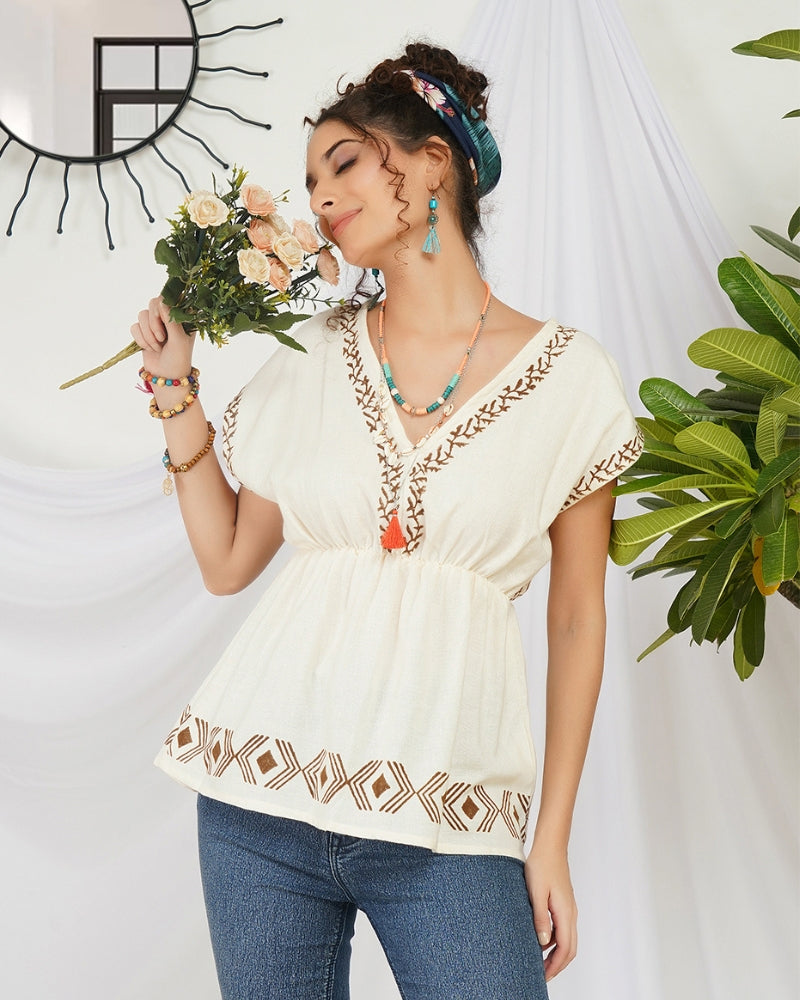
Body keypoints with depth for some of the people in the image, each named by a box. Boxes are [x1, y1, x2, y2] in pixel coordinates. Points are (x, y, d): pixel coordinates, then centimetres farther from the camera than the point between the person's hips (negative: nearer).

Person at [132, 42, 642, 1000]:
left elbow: (577, 620, 3)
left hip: (446, 830, -2)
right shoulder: (314, 359, 8)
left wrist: (553, 838, 2)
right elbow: (226, 561, 12)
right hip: (262, 804, 3)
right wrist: (175, 388, 7)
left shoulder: (566, 374, 0)